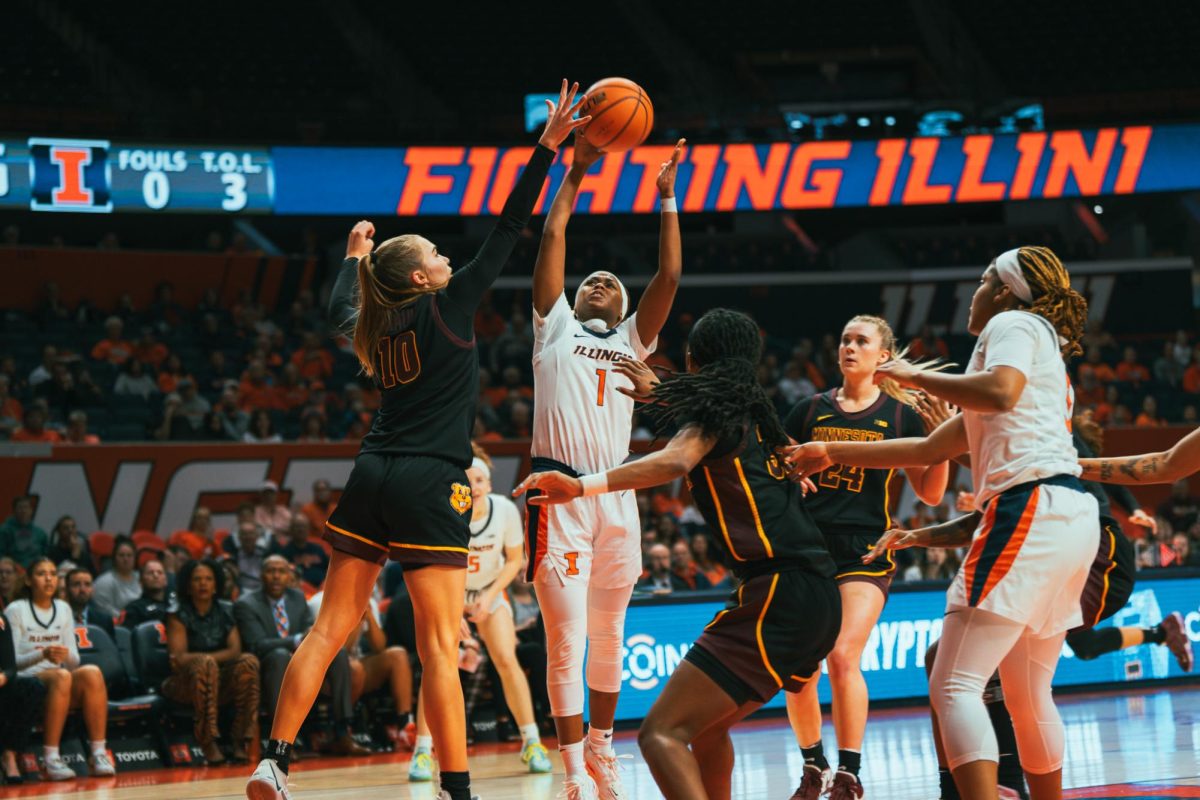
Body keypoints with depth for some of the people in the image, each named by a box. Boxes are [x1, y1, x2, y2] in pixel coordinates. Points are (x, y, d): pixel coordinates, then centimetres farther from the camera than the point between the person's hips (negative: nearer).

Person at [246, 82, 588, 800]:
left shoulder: (375, 326, 11)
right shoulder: (448, 307, -4)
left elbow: (340, 308, 35)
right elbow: (508, 232, -3)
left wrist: (355, 256, 51)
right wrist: (548, 148, 0)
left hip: (373, 476, 6)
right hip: (430, 485, -6)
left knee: (331, 630, 9)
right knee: (441, 649, -7)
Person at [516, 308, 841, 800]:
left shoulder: (712, 412, -2)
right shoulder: (755, 414, 22)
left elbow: (674, 462, -25)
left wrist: (582, 486, -38)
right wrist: (660, 394, 58)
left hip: (778, 594, -9)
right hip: (819, 597, 9)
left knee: (662, 734, -16)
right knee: (707, 725, 28)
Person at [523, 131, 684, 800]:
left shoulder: (632, 341, 19)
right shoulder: (556, 327, 13)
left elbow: (669, 275, 8)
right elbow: (554, 236, 6)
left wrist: (667, 199, 8)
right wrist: (576, 171, 7)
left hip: (616, 495, 4)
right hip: (560, 493, -4)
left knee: (609, 636, 12)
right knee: (568, 641, -8)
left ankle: (601, 746, 30)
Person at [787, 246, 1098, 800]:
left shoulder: (1013, 323, 5)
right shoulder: (1042, 353, 31)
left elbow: (999, 391, -19)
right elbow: (929, 450, 33)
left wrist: (917, 377, -5)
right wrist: (833, 453, 36)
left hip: (1031, 506, -10)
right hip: (1073, 519, 10)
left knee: (954, 687, -14)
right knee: (1027, 696, 18)